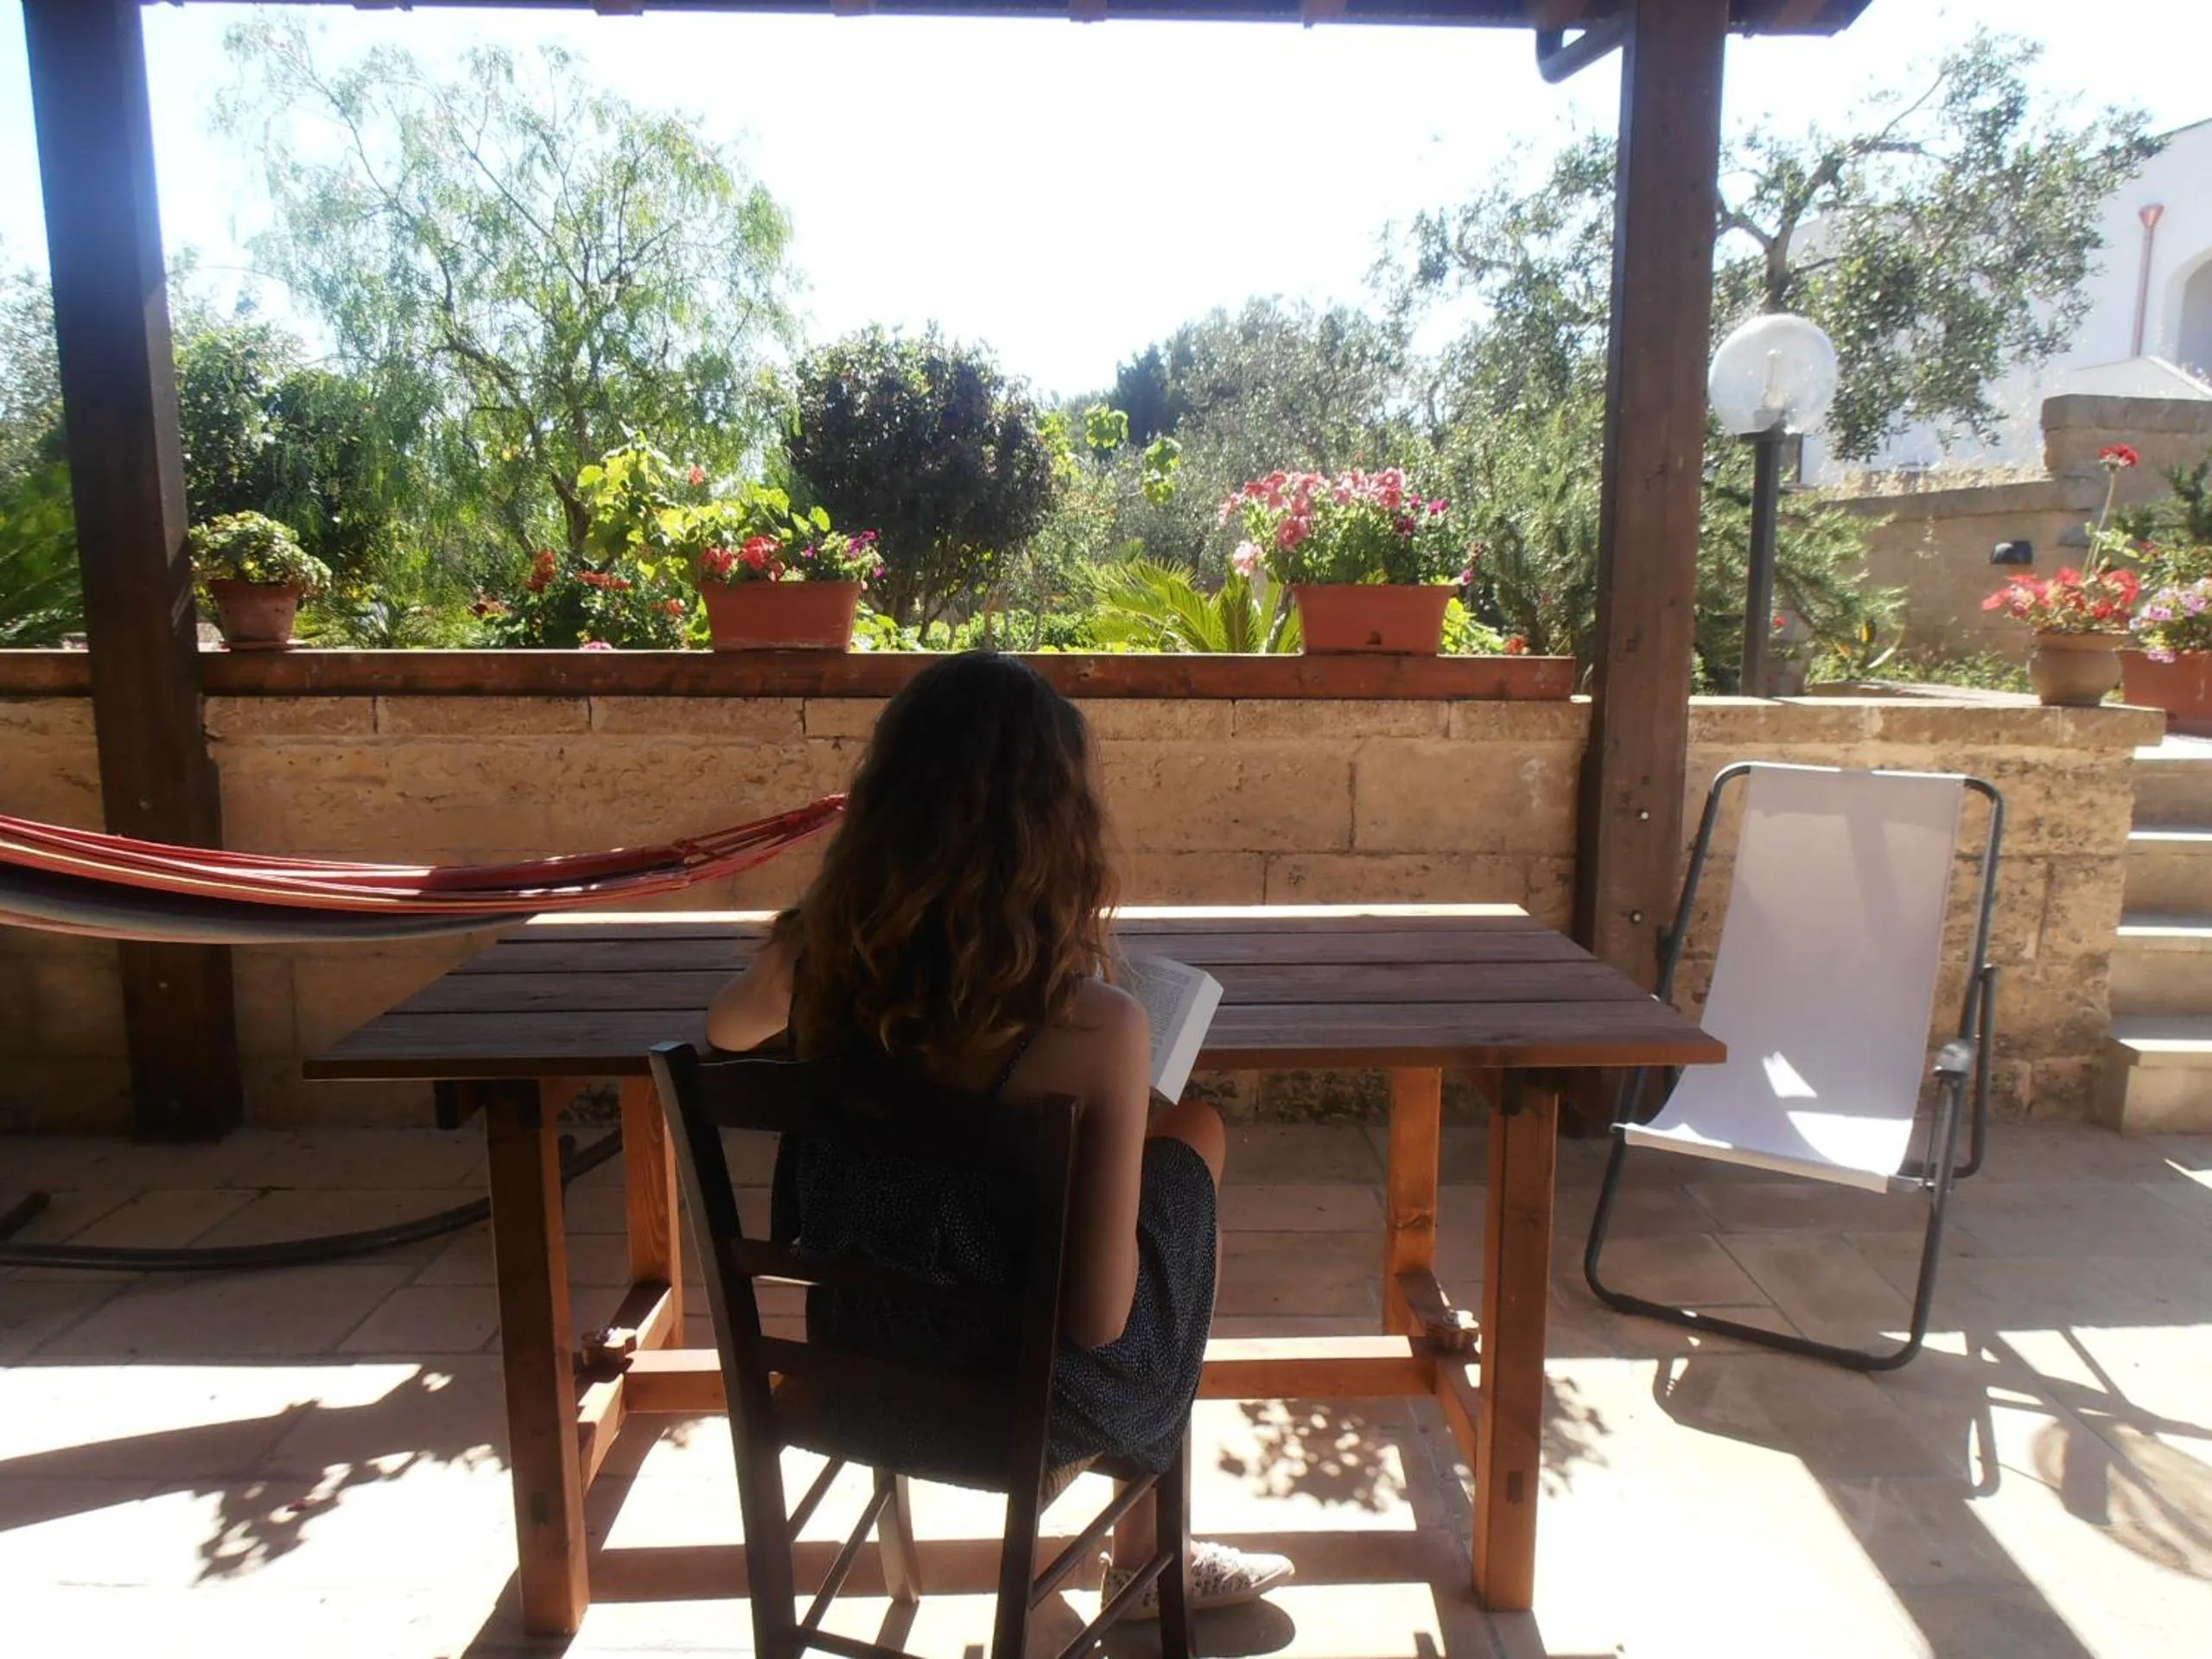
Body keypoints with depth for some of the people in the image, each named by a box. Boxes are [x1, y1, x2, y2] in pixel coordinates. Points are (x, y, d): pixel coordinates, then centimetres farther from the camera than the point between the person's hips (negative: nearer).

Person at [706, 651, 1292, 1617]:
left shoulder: (814, 957, -16)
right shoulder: (1095, 1024, -30)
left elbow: (725, 1029, 9)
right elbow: (1100, 1315, -23)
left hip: (854, 1365, 5)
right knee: (1194, 1141, 20)